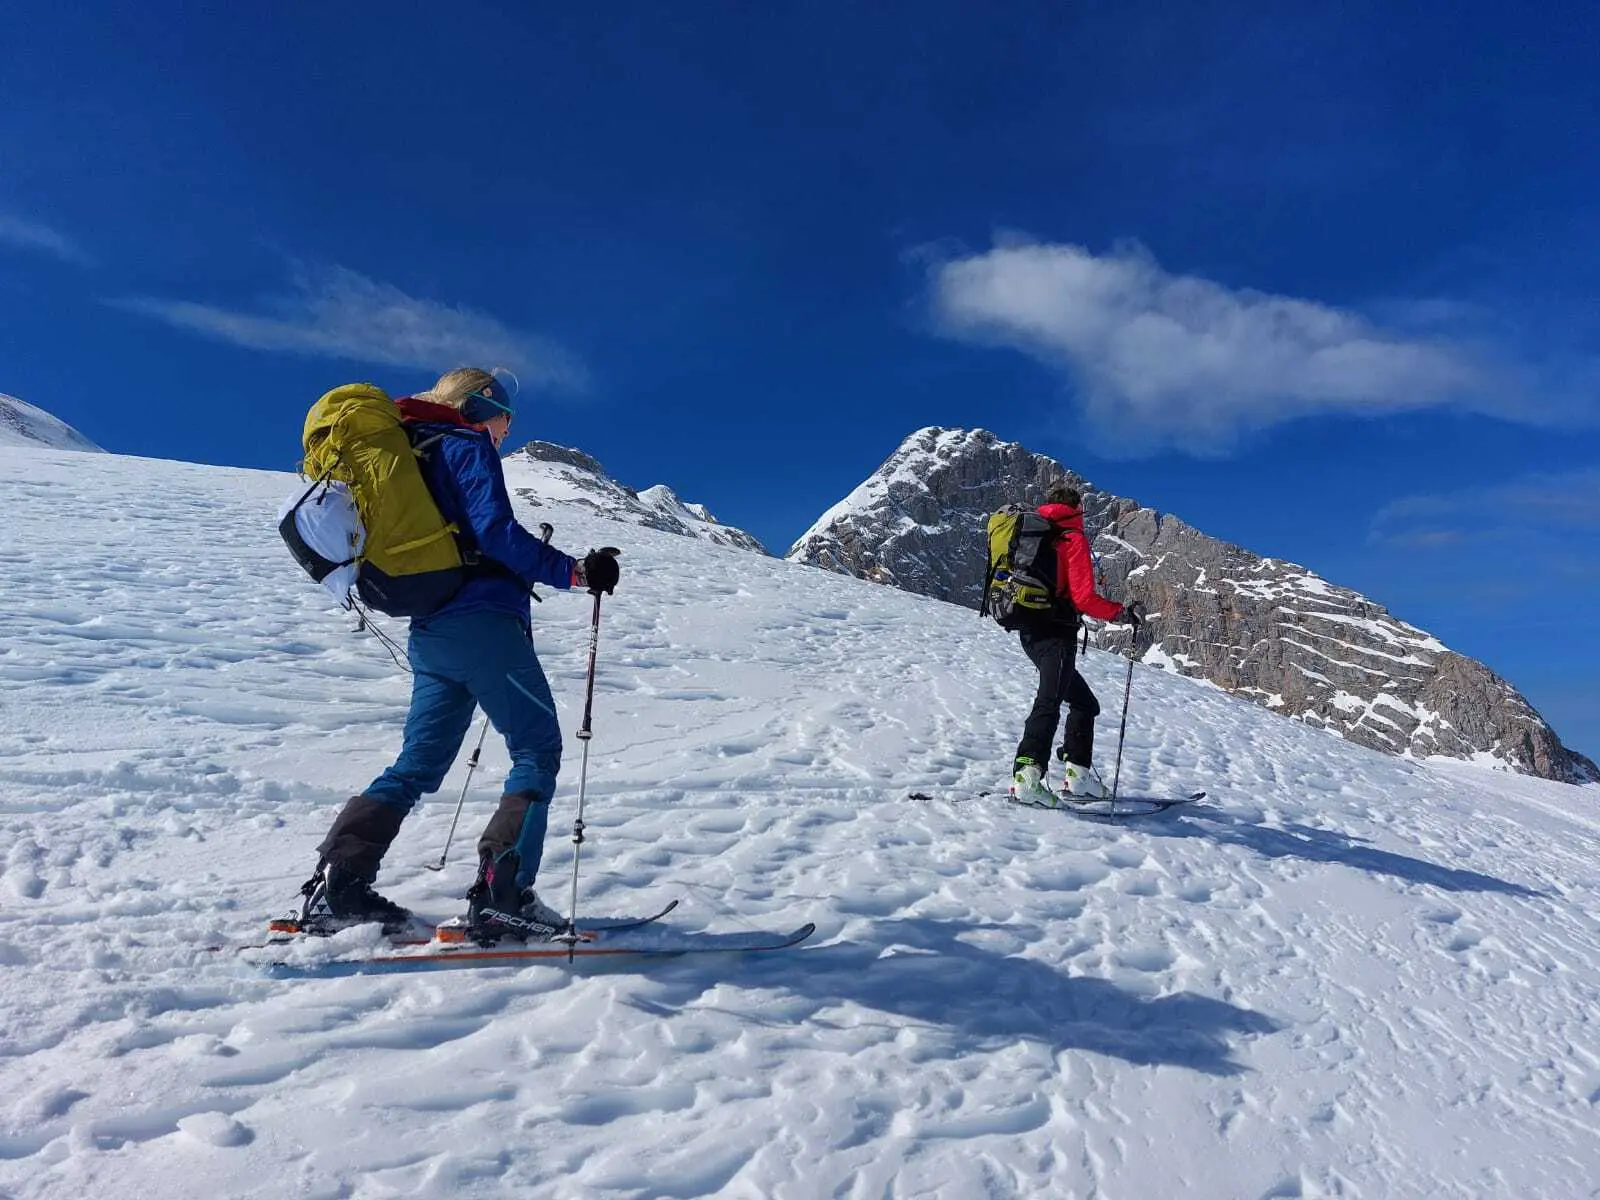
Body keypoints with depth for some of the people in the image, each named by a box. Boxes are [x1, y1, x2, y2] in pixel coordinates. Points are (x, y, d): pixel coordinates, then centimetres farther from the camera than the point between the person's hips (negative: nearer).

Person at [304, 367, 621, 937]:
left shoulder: (414, 456, 24)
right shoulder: (467, 446, -2)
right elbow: (494, 530, -18)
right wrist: (572, 570, -22)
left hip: (428, 633, 9)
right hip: (482, 623, -9)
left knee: (419, 763, 13)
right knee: (537, 753, -4)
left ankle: (342, 876, 6)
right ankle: (502, 895, -12)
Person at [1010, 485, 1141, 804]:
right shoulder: (1074, 539, -4)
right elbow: (1084, 597, -12)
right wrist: (1122, 612, -2)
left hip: (1031, 633, 9)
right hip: (1055, 634, -9)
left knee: (1084, 703, 18)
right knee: (1050, 702, -21)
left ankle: (1078, 777, 15)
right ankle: (1028, 776, -35)